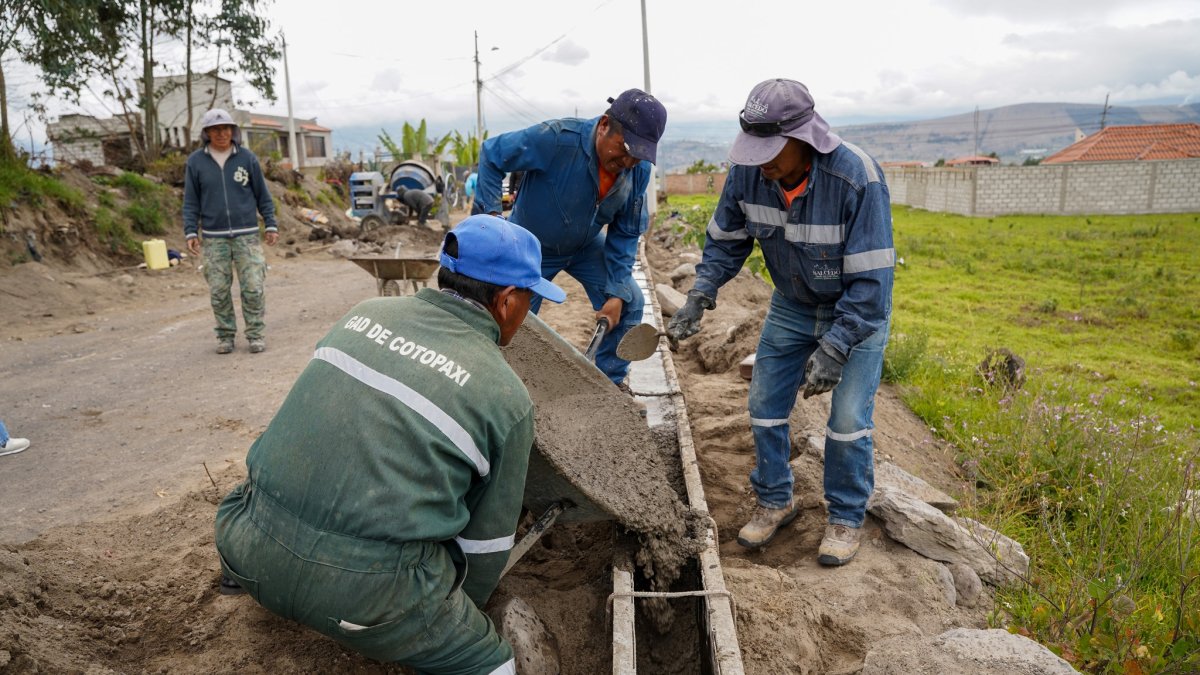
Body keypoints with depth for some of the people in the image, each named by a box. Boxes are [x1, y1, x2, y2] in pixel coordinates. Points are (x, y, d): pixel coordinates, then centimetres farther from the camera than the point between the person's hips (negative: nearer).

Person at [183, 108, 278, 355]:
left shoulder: (247, 158, 3)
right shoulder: (195, 162, 4)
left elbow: (262, 194, 7)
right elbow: (191, 201, 7)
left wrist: (271, 225, 3)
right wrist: (191, 232, 0)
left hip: (247, 234, -1)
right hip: (214, 237, 1)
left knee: (253, 287, -4)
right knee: (218, 290, 4)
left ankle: (256, 334, 6)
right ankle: (225, 335, 15)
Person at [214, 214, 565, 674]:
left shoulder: (366, 313, 8)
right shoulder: (507, 398, -4)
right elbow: (486, 539, 5)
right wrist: (462, 612, 25)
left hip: (249, 547, 6)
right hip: (361, 590, -5)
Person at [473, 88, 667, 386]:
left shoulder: (639, 168, -20)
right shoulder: (557, 139, -36)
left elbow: (625, 233, -10)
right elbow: (492, 155, -22)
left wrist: (617, 292, -16)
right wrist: (490, 211, -28)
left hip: (587, 245, 4)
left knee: (629, 304, -6)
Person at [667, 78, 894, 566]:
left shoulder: (857, 178, -33)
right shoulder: (748, 171, -18)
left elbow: (869, 279, -29)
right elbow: (726, 240, -1)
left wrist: (834, 348, -32)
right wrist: (699, 298, -14)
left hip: (858, 308, -4)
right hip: (792, 304, 5)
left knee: (848, 419, -7)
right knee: (764, 404, 5)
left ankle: (847, 518, 16)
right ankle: (774, 502, 25)